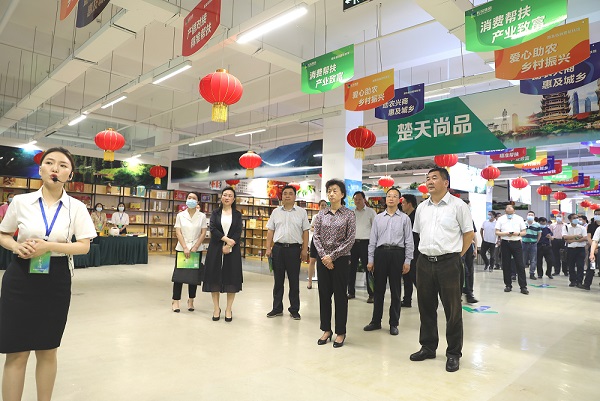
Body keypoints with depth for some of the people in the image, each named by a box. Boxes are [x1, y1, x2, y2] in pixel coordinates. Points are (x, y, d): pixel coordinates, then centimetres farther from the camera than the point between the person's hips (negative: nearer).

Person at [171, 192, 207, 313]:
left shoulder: (202, 216, 1)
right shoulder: (180, 215, 3)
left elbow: (203, 233, -1)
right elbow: (178, 232, -3)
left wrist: (195, 247, -10)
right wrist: (185, 248, -13)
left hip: (197, 249, 0)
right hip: (182, 248, 0)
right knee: (179, 274, 0)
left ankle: (191, 301, 16)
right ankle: (175, 301, 8)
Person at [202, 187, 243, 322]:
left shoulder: (237, 214, 7)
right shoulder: (215, 213, 8)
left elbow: (238, 233, -3)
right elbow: (213, 229, -6)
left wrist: (229, 245, -15)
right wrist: (226, 239, -17)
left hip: (232, 250, 0)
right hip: (216, 249, 0)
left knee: (231, 278, 0)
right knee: (214, 277, 2)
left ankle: (228, 310, 12)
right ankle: (216, 308, 16)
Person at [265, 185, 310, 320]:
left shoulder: (301, 212, 3)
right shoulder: (276, 212, 9)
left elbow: (305, 232, 1)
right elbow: (270, 231, 10)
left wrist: (305, 249, -5)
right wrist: (268, 248, 3)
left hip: (294, 249, -2)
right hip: (278, 248, 2)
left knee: (294, 281, 5)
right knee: (278, 280, 10)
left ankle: (294, 310, 16)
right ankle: (277, 308, 21)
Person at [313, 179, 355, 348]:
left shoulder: (349, 214, -3)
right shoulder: (321, 214, 6)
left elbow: (350, 240, -8)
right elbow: (316, 237, 3)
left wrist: (332, 256, -12)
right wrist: (323, 255, -10)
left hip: (341, 259, -3)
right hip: (323, 259, 3)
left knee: (340, 295, 4)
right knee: (324, 294, 9)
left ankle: (340, 332, 17)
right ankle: (326, 329, 23)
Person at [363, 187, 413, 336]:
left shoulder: (404, 218, 3)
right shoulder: (378, 218, 9)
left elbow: (409, 241, 1)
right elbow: (372, 240, 8)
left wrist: (407, 261, -4)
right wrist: (370, 259, 5)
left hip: (397, 253, -2)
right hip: (380, 252, 2)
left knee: (395, 290, 7)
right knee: (378, 289, 9)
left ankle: (394, 323, 20)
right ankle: (376, 321, 22)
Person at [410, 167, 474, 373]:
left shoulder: (458, 205, -5)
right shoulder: (421, 208, 10)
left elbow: (469, 233, -2)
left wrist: (456, 255, -2)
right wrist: (427, 250, 13)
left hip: (448, 263, -5)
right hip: (424, 262, 5)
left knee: (452, 309, 5)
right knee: (426, 307, 13)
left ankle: (453, 354, 19)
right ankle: (428, 347, 29)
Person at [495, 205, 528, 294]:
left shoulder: (519, 219, 6)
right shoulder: (501, 219, 5)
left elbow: (524, 232, 6)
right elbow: (497, 232, 2)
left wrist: (518, 233, -14)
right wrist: (506, 234, -15)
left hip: (516, 243, 0)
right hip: (505, 243, 1)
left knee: (520, 265, -3)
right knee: (506, 266, 5)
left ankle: (523, 286, 0)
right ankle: (508, 285, 14)